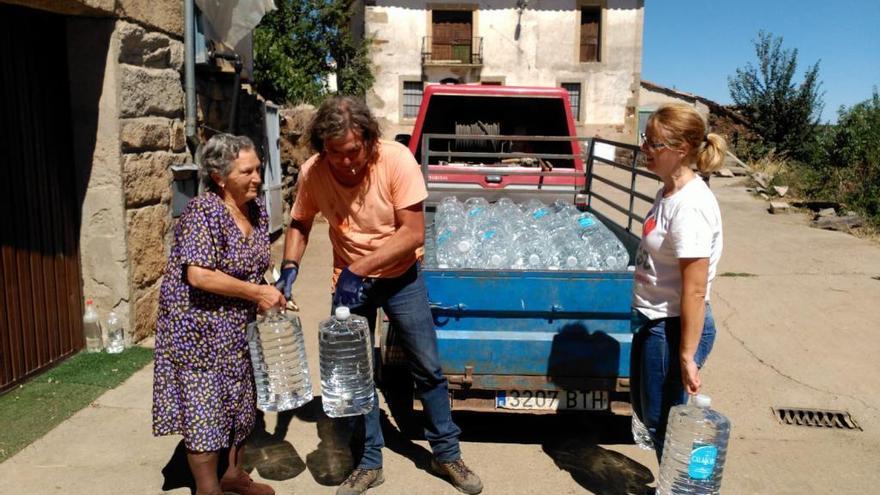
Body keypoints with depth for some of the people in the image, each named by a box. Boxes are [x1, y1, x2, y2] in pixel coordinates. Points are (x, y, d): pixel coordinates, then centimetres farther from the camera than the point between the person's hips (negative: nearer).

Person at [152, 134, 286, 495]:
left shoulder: (257, 210, 2)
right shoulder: (203, 211, -21)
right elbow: (199, 276, -28)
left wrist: (267, 295, 1)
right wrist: (257, 293, -23)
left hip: (237, 328, 8)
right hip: (199, 329, -8)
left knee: (239, 401, 18)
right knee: (204, 411, 3)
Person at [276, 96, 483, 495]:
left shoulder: (396, 160, -24)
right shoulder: (312, 172, -15)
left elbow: (413, 233, -24)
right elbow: (299, 224, 2)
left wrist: (360, 267, -31)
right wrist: (290, 266, -16)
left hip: (400, 277, -2)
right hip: (349, 280, 2)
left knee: (427, 367, 4)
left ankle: (447, 454, 24)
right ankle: (370, 462, 27)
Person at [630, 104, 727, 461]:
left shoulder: (690, 206, -24)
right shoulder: (668, 192, 4)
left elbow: (695, 291, -23)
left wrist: (687, 357, -20)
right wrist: (646, 321, 18)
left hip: (674, 328, -10)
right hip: (655, 322, 10)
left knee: (664, 422, 9)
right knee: (646, 410, 24)